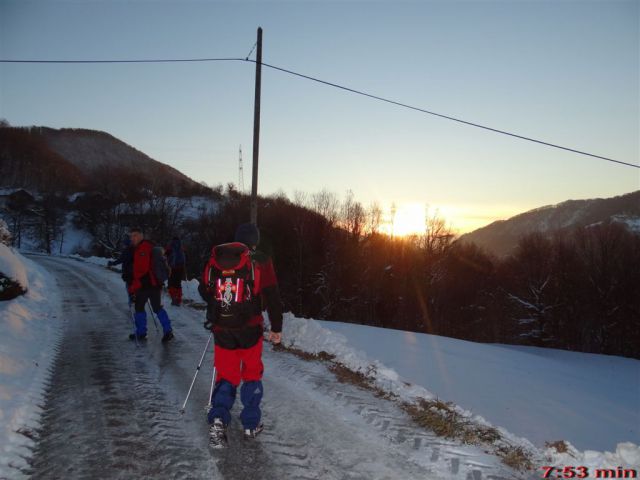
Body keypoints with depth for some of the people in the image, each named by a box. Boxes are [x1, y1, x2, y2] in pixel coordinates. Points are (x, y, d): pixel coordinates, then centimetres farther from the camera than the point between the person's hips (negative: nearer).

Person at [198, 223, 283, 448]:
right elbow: (272, 297, -8)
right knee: (252, 374, 15)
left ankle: (218, 419, -3)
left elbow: (204, 290, 13)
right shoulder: (260, 261, -7)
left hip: (221, 329, 2)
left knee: (226, 374, 15)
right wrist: (276, 328, 2)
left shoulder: (215, 260, 3)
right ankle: (251, 425, 21)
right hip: (250, 329, -2)